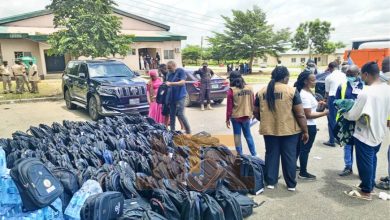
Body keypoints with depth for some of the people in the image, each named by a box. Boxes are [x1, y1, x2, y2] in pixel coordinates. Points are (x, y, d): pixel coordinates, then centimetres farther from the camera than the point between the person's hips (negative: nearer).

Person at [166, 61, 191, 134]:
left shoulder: (180, 71, -5)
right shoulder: (169, 74, 14)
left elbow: (182, 82, -15)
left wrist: (171, 83, -23)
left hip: (180, 96, -7)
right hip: (172, 97, 7)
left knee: (180, 114, -10)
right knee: (172, 114, 9)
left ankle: (188, 131, 2)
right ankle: (172, 130, 19)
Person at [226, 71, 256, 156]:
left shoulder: (231, 90, -11)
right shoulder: (249, 88, -1)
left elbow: (229, 106, -9)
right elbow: (253, 103, 5)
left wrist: (227, 119, -1)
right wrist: (251, 113, 18)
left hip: (235, 116, -3)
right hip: (246, 116, 3)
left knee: (237, 135, 10)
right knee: (248, 135, 16)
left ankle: (240, 155, 15)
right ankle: (254, 154, 18)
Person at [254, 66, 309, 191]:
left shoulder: (262, 91, 3)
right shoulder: (291, 91, -8)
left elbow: (256, 113, 9)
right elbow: (300, 114, -8)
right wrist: (305, 131, 0)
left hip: (269, 130, 3)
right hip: (288, 129, -3)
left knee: (271, 155, 14)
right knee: (289, 156, 9)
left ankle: (270, 182, 21)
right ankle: (291, 184, 21)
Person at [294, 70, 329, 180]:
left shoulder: (308, 91, 7)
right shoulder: (305, 95, -24)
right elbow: (308, 115, -24)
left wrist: (318, 104, 9)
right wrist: (324, 113, -23)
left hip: (308, 125, 10)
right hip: (308, 126, -10)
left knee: (300, 148, 20)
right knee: (305, 149, 3)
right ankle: (303, 173, 15)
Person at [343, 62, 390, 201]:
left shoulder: (366, 93, -26)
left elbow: (353, 115, -19)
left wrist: (344, 113, 1)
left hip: (365, 134, -8)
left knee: (364, 163, 7)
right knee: (372, 160, 22)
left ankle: (366, 191, 21)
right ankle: (370, 184, 37)